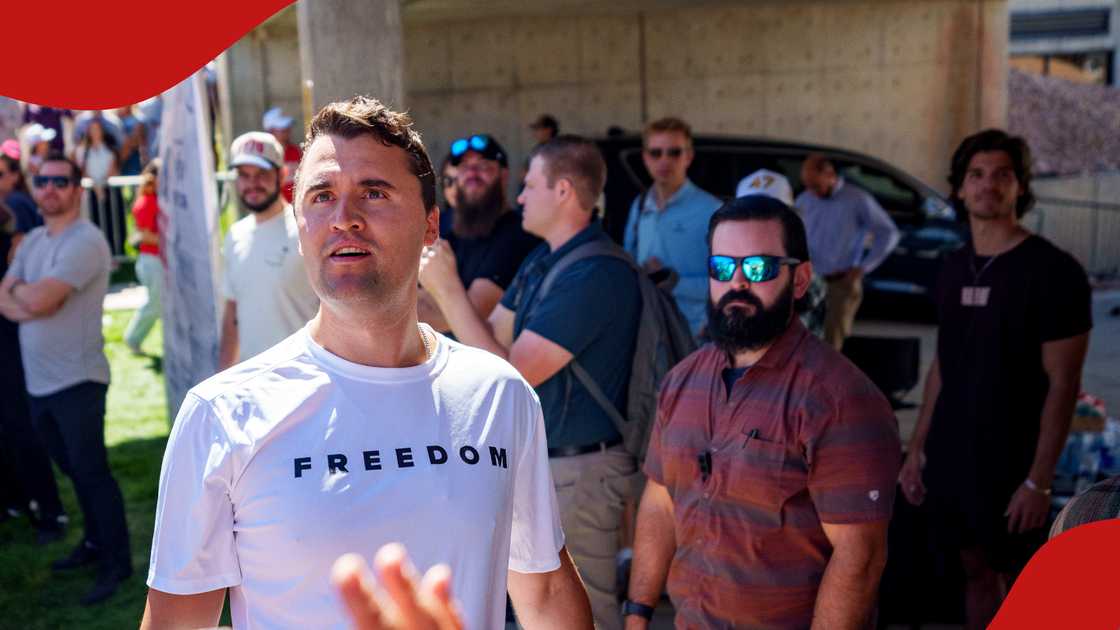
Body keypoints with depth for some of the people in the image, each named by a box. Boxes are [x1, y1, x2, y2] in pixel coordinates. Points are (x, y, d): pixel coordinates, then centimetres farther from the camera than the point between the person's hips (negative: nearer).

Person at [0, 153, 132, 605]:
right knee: (73, 468, 18)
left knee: (92, 471, -2)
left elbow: (37, 300, -23)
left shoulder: (85, 241, -16)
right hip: (38, 381, 8)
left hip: (76, 380, -8)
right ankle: (95, 542, 34)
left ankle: (117, 563, 9)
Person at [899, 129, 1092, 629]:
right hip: (950, 459, 5)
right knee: (977, 572, 16)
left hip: (1011, 466, -5)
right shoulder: (953, 269, 7)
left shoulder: (1054, 271, -12)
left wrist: (1039, 479, -17)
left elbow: (1062, 384, -14)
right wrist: (917, 448, 10)